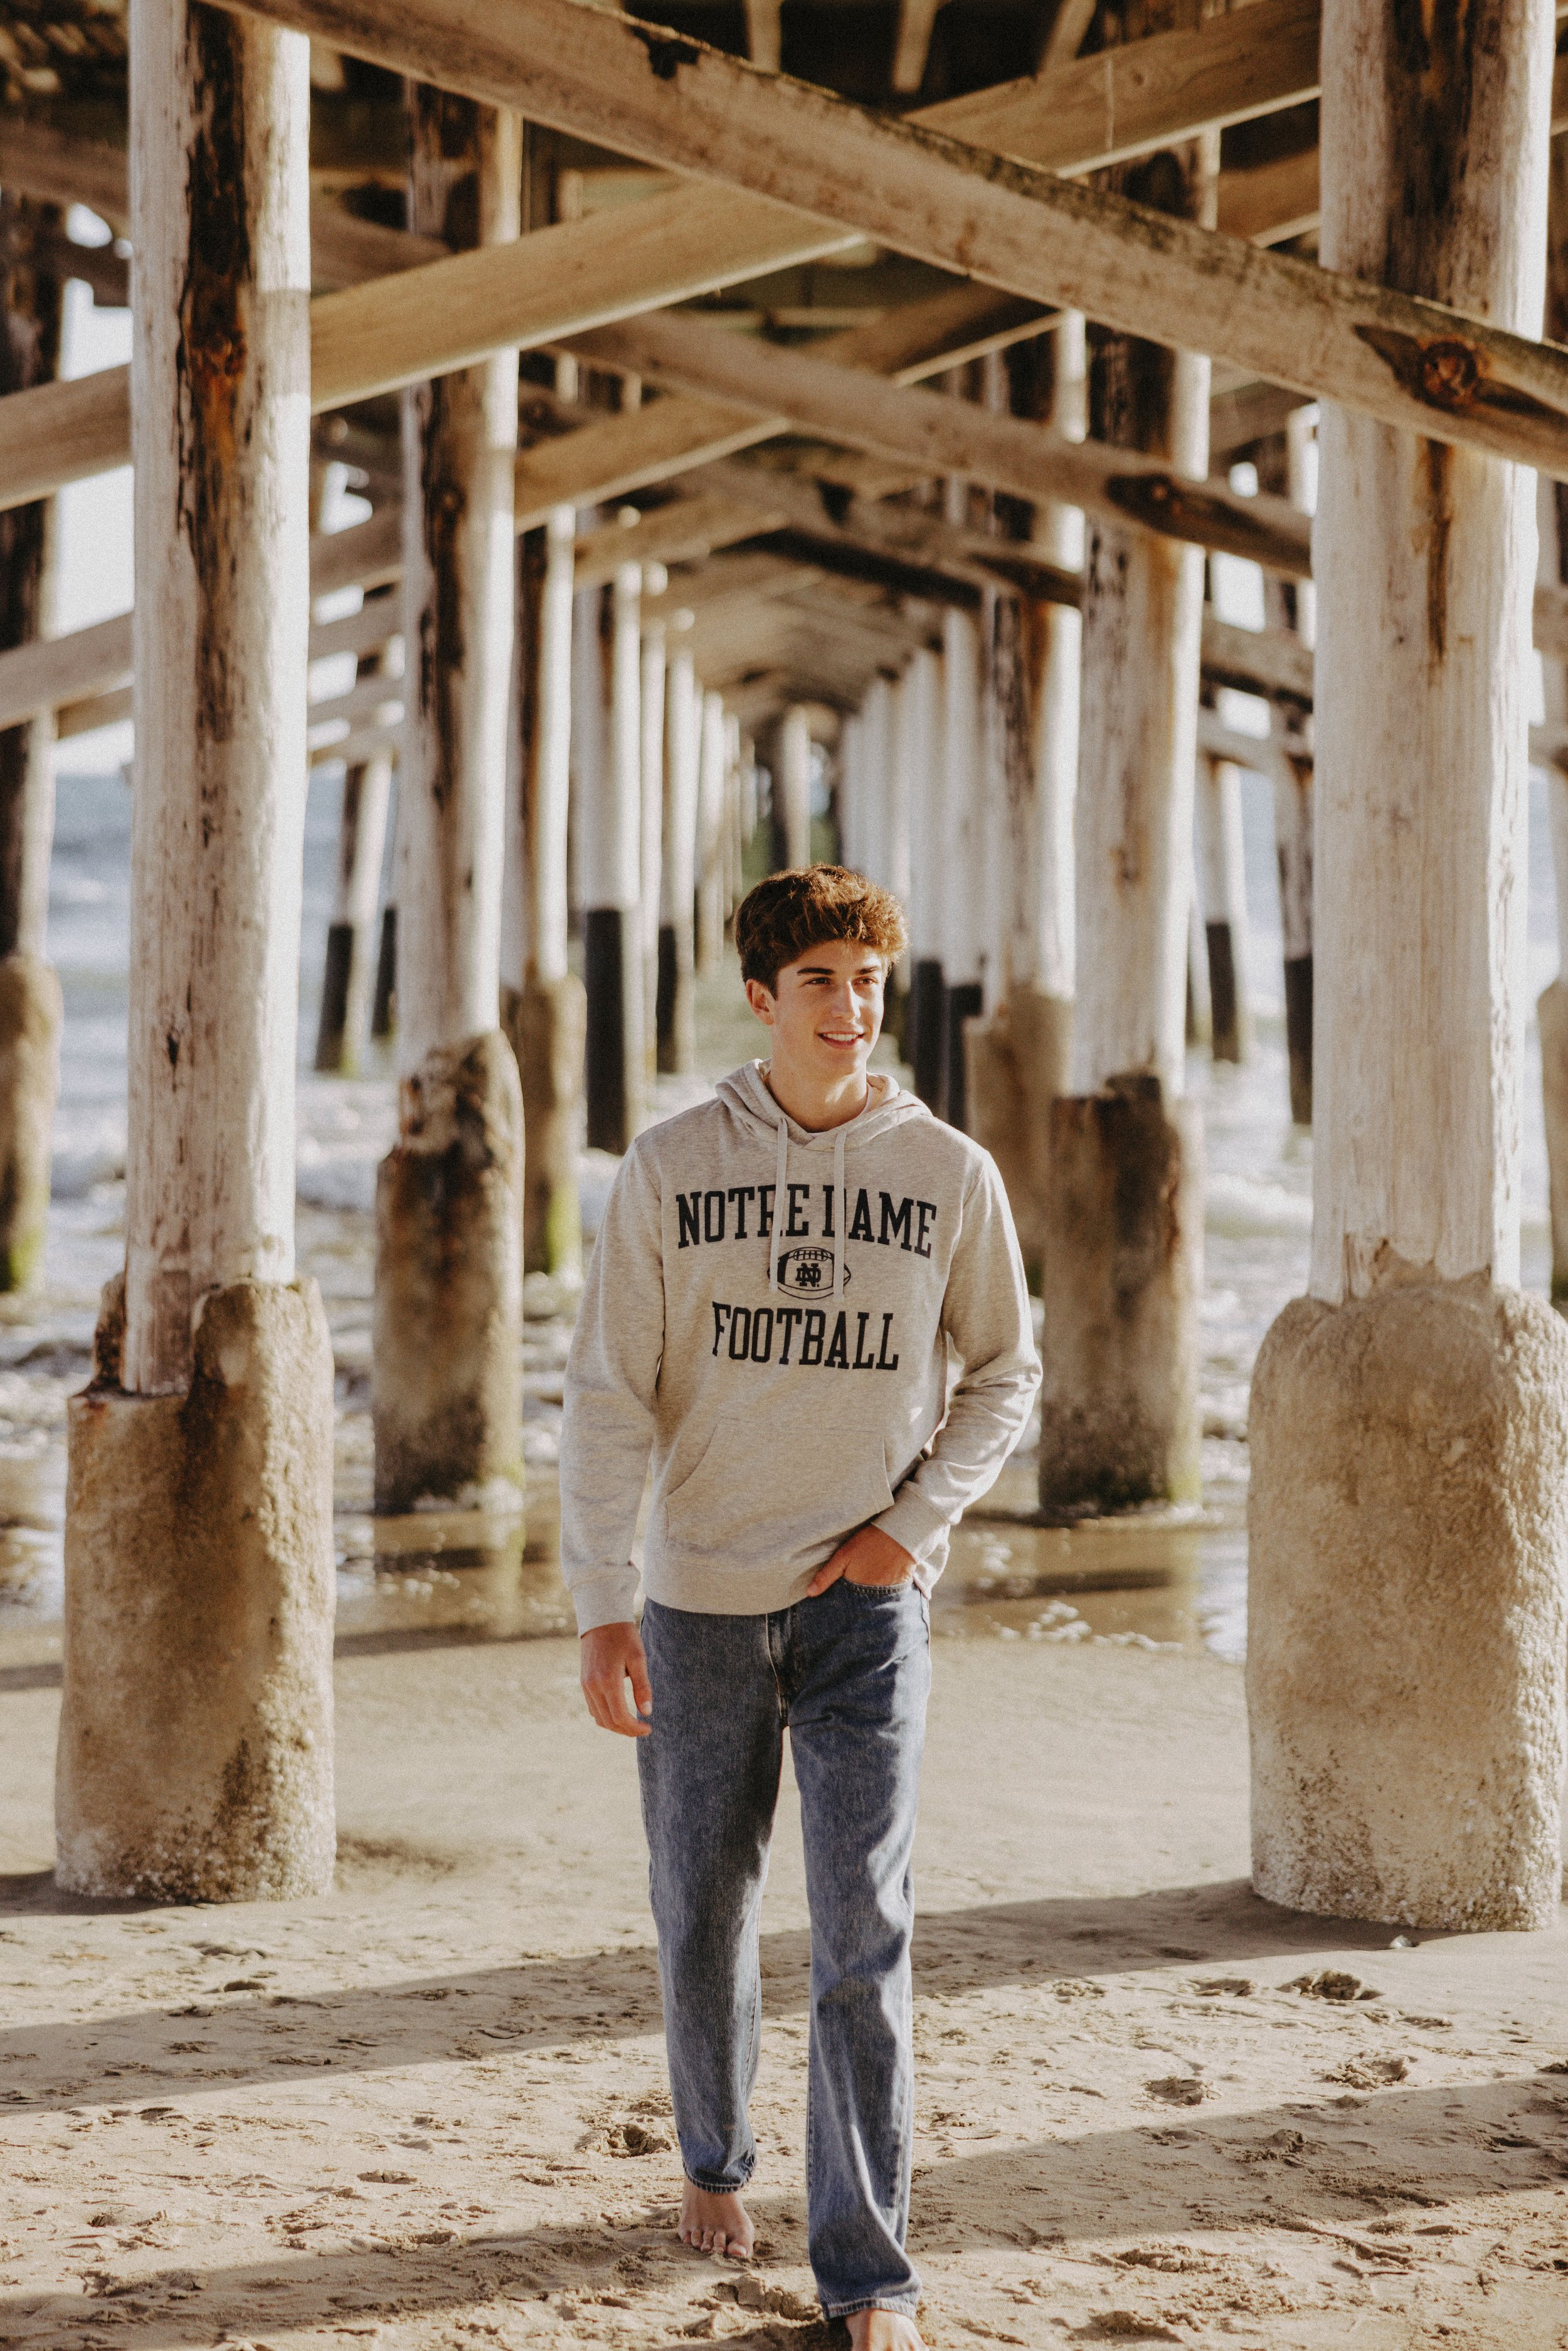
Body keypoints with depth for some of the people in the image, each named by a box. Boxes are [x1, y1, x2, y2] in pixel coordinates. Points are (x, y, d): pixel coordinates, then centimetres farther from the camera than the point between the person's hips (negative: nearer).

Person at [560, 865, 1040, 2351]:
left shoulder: (949, 1172, 0)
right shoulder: (670, 1167, -2)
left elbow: (1003, 1374, 10)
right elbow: (609, 1397, -3)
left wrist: (915, 1521, -5)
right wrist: (602, 1609, -9)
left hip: (867, 1603, -1)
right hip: (699, 1598, 1)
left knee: (862, 1935, -7)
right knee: (702, 1916, 12)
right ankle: (714, 2159, 38)